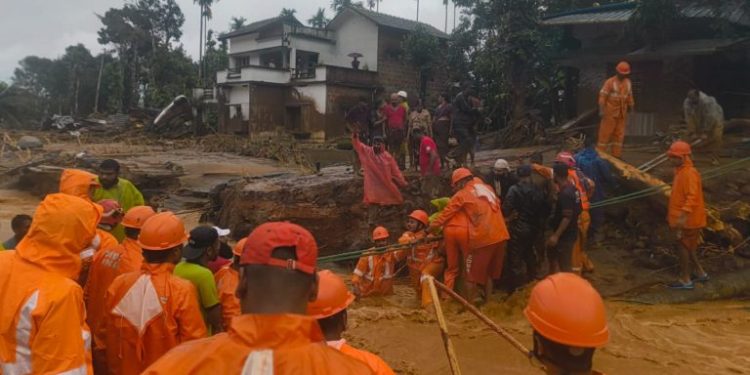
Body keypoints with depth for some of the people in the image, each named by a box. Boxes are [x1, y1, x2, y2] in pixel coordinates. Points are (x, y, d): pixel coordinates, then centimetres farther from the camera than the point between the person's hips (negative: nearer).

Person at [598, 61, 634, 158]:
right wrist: (601, 110, -24)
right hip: (610, 113, -6)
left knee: (619, 134, 8)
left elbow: (629, 96, 17)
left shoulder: (628, 82, 7)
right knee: (605, 133, -3)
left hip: (622, 113, 6)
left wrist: (631, 106, 21)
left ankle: (616, 155, 15)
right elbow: (602, 96, -17)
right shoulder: (610, 82, -12)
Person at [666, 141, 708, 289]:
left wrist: (683, 215, -38)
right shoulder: (681, 171, 11)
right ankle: (700, 273, 32)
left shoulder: (689, 173, -20)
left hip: (688, 220, -10)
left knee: (684, 247, 0)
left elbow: (692, 197, -29)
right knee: (687, 246, 19)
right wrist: (672, 214, 24)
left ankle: (685, 280, 11)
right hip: (681, 218, 10)